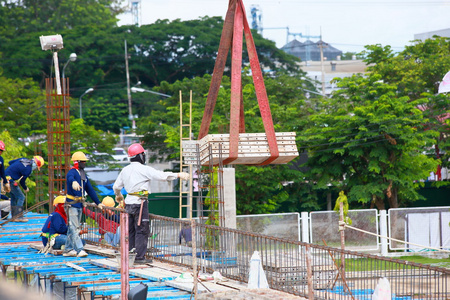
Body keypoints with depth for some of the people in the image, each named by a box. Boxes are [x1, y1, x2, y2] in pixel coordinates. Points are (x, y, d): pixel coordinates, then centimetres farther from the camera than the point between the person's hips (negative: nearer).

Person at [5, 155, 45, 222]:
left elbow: (10, 162, 16)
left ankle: (14, 216, 21)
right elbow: (22, 181, -7)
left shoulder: (24, 159, 7)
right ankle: (18, 217, -9)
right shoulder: (28, 169, -17)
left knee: (13, 197, 17)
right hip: (11, 181, -9)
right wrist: (25, 188, 11)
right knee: (21, 197, -4)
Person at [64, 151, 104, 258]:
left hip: (79, 204, 8)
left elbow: (90, 189, 22)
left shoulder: (83, 175, 16)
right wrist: (74, 182, -61)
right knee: (74, 228, -11)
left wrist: (98, 203, 19)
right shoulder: (72, 172, -10)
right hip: (71, 204, -8)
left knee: (72, 228, 11)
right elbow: (70, 178, -36)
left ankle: (68, 250, 16)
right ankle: (79, 250, -18)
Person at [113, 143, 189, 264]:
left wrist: (118, 195, 41)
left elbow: (116, 186, 19)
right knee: (142, 230, -2)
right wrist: (178, 175, -5)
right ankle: (140, 257, -2)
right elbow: (161, 175, -13)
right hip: (140, 202, -7)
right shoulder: (144, 169, -10)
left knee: (130, 230, 14)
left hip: (129, 202, 7)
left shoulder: (125, 170, 11)